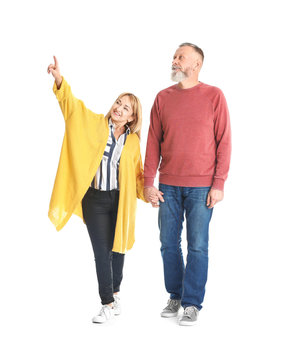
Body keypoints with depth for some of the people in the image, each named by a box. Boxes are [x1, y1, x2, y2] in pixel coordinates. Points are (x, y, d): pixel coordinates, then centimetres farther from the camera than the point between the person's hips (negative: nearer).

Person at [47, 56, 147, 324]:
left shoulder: (133, 141, 4)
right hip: (94, 200, -2)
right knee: (102, 251, -2)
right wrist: (59, 80, -28)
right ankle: (108, 304, 7)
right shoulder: (96, 124, -1)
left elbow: (137, 173, 12)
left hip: (120, 201, 2)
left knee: (117, 248, 13)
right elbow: (72, 104, -13)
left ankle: (114, 292, 33)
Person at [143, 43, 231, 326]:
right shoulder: (163, 98, 8)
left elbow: (223, 141, -1)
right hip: (168, 185, 3)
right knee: (168, 244, 8)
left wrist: (219, 184, -7)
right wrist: (148, 182, 3)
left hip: (202, 186, -3)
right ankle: (175, 296, 25)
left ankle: (192, 303, 15)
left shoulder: (213, 96, 0)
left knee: (197, 246, 1)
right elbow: (153, 142, 9)